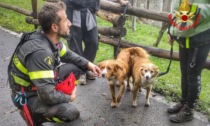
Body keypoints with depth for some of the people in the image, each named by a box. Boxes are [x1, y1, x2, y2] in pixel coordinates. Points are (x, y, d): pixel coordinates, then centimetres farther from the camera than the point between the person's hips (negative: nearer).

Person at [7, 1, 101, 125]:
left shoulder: (51, 38, -9)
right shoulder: (40, 52, -36)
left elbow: (67, 54, 13)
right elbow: (48, 95, -35)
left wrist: (88, 64, 0)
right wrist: (68, 98, -16)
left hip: (43, 81, 8)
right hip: (26, 95, -8)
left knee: (76, 67, 2)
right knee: (70, 112, -23)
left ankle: (62, 98, 13)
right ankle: (32, 115, 0)